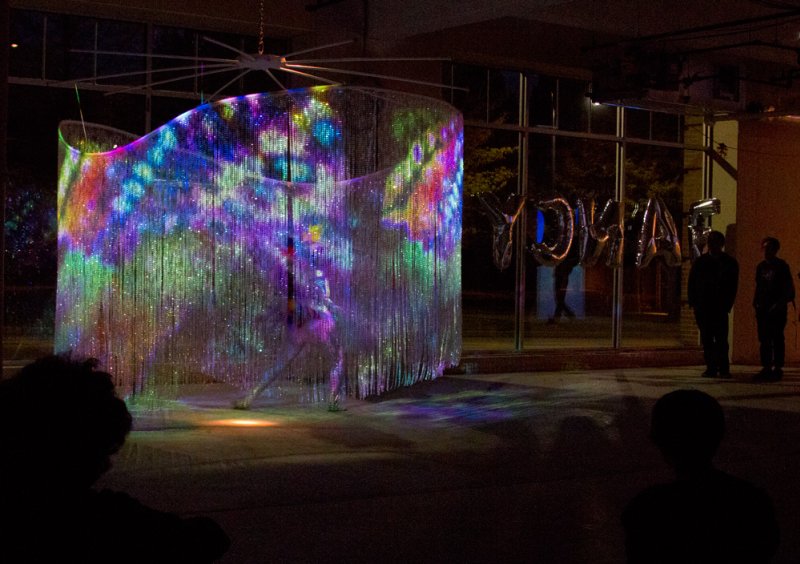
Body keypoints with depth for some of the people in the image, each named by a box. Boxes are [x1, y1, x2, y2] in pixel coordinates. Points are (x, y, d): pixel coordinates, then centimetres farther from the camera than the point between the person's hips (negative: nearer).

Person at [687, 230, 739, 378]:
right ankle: (711, 368, 7)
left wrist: (727, 305, -5)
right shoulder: (700, 262, 8)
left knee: (721, 339, -9)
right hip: (702, 307, 2)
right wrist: (694, 303, -1)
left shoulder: (730, 263, 5)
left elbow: (733, 287, 5)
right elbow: (692, 284, 8)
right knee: (706, 339, 3)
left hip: (720, 308, -2)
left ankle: (723, 369, -6)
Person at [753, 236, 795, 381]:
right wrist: (756, 302, 7)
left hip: (777, 309, -6)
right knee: (764, 339, 4)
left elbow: (788, 287, -5)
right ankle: (766, 368, 8)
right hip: (763, 308, 6)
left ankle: (778, 368, -5)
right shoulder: (761, 266, 14)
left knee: (777, 339, -5)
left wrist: (780, 303, -13)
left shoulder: (781, 266, -2)